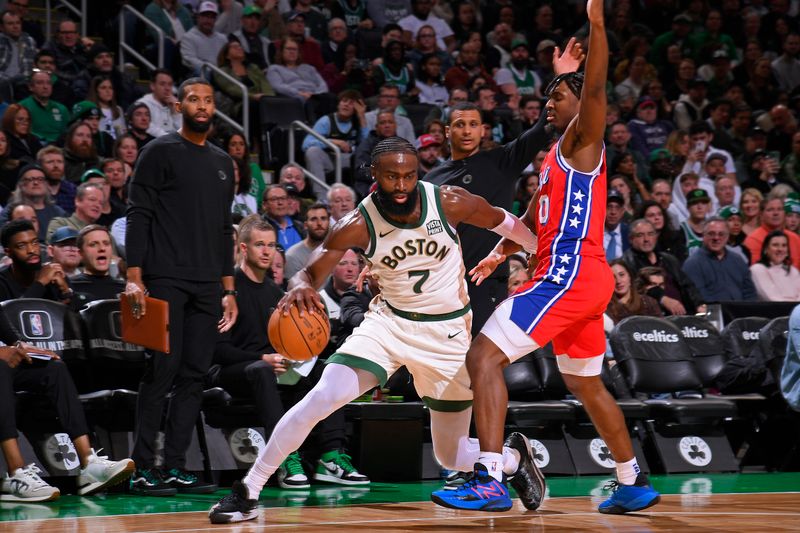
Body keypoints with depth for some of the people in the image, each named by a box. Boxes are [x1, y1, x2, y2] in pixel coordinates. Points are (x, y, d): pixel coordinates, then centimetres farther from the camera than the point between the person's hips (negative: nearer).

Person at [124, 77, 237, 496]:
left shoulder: (222, 162, 19)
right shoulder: (160, 152, -1)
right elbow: (138, 215, -6)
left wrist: (228, 289, 17)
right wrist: (134, 278, -15)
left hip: (207, 285, 6)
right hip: (166, 279, -6)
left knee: (194, 375, 3)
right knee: (163, 370, -9)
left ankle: (175, 468, 7)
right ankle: (143, 469, -4)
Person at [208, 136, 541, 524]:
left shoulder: (449, 203, -17)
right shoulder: (358, 225, -17)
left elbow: (503, 222, 2)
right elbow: (311, 273, -12)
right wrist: (301, 287, -37)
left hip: (447, 332, 0)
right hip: (389, 321, 0)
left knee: (451, 456, 6)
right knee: (320, 400, -20)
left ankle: (516, 457, 40)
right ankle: (247, 493, -11)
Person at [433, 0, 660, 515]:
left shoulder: (582, 139, -3)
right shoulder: (557, 155, 23)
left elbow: (594, 90, -23)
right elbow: (534, 218, 32)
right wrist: (501, 252, 19)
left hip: (570, 273, -11)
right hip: (579, 278, 11)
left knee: (484, 356, -17)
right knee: (587, 385, 22)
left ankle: (491, 481, -25)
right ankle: (634, 484, 31)